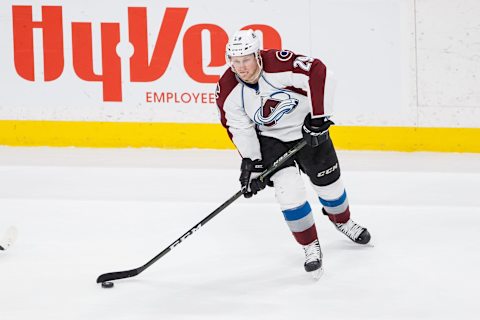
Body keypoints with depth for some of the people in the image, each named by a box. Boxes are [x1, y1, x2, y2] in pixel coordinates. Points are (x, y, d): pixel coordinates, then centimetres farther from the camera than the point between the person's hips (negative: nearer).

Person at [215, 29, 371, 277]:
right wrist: (252, 162, -13)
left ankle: (342, 221, 48)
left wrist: (319, 117, -29)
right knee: (288, 189, -17)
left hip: (308, 129, -1)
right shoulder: (228, 91, -21)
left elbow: (319, 74, -32)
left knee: (328, 182, 13)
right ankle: (310, 247, 2)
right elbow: (239, 128, -10)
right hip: (270, 139, 1)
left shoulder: (280, 64, -33)